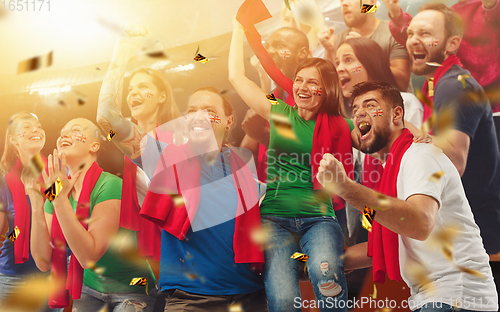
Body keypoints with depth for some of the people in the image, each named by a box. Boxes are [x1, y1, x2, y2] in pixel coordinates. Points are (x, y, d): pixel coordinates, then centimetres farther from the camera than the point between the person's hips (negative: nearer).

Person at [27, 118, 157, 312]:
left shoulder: (110, 185, -22)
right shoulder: (56, 191, -3)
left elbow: (89, 257, -30)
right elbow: (43, 262, -9)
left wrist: (60, 199, -31)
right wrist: (37, 205, -18)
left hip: (131, 290, -5)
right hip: (88, 291, 5)